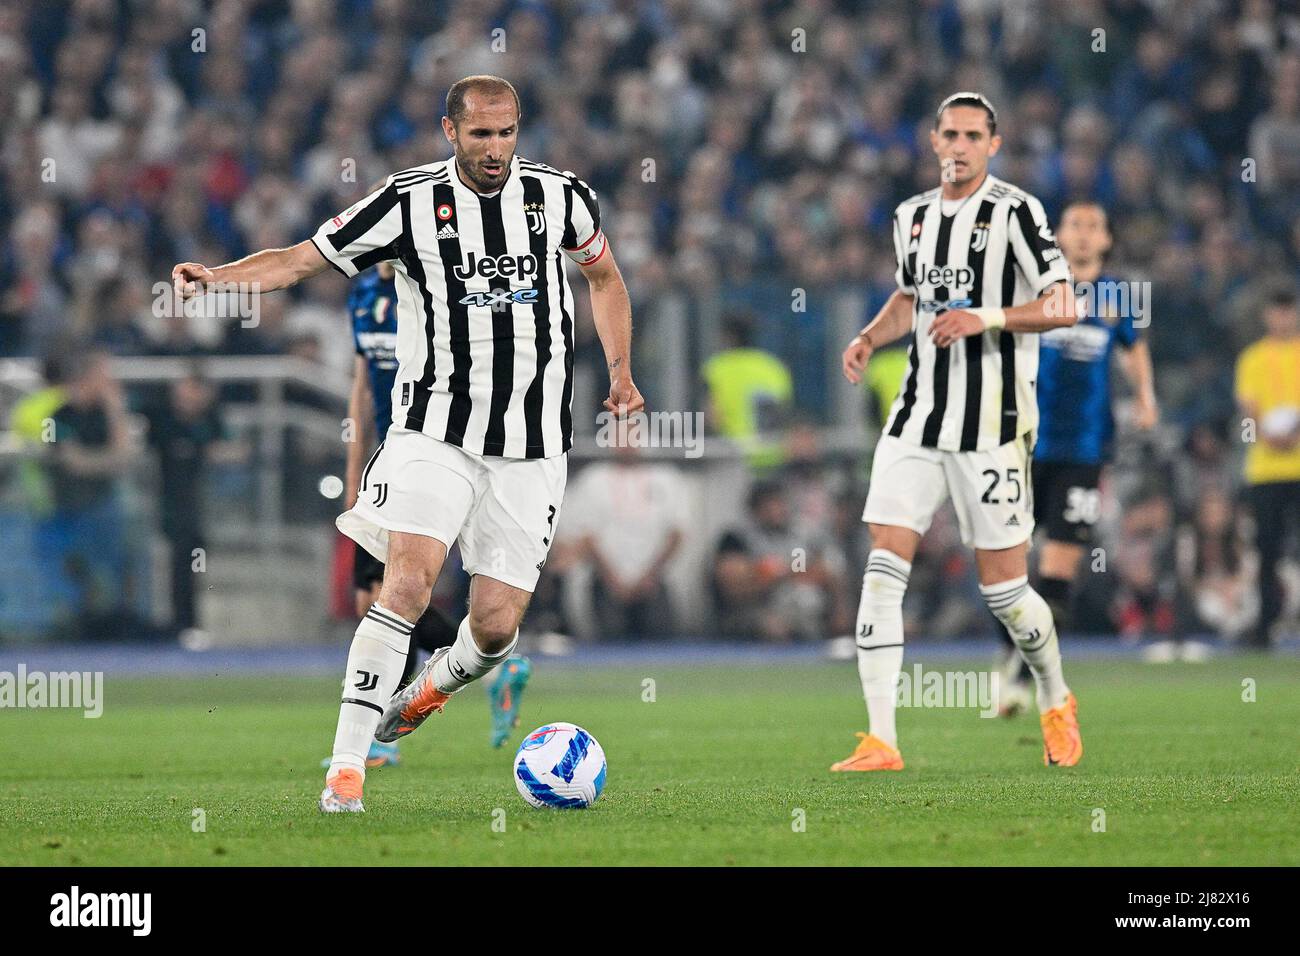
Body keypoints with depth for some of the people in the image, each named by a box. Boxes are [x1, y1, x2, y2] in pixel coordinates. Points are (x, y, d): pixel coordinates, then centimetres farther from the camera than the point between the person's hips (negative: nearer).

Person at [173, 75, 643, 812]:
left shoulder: (559, 196, 3)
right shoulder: (410, 204, -5)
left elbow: (604, 275, 22)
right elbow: (301, 260, -4)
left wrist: (621, 373, 15)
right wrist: (216, 276, -20)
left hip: (533, 448, 2)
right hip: (434, 432, -2)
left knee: (496, 628, -3)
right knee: (408, 583, -22)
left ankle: (438, 683, 34)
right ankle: (347, 766, -17)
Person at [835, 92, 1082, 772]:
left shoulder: (1016, 213, -7)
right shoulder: (912, 217, 12)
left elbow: (1062, 307, -12)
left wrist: (987, 318, -23)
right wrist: (869, 338, 11)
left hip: (991, 427, -5)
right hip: (918, 419, 5)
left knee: (1003, 588, 1)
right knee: (883, 567, -8)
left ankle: (1056, 702, 29)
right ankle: (880, 742, -8)